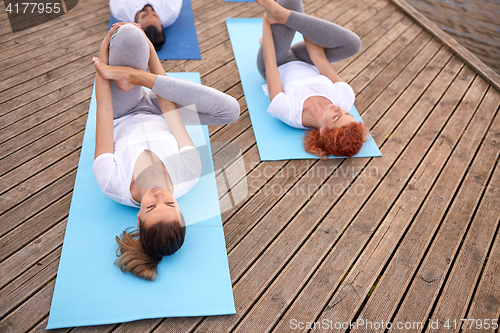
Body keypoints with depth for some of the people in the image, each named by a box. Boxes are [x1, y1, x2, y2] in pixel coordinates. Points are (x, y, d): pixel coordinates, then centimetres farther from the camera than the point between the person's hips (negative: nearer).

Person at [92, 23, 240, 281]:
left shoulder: (113, 185, -40)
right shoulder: (188, 176, -37)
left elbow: (104, 112, -33)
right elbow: (168, 107, -31)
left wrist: (103, 54, -23)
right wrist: (151, 53, -23)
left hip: (121, 120, -2)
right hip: (158, 117, 3)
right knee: (229, 109, -27)